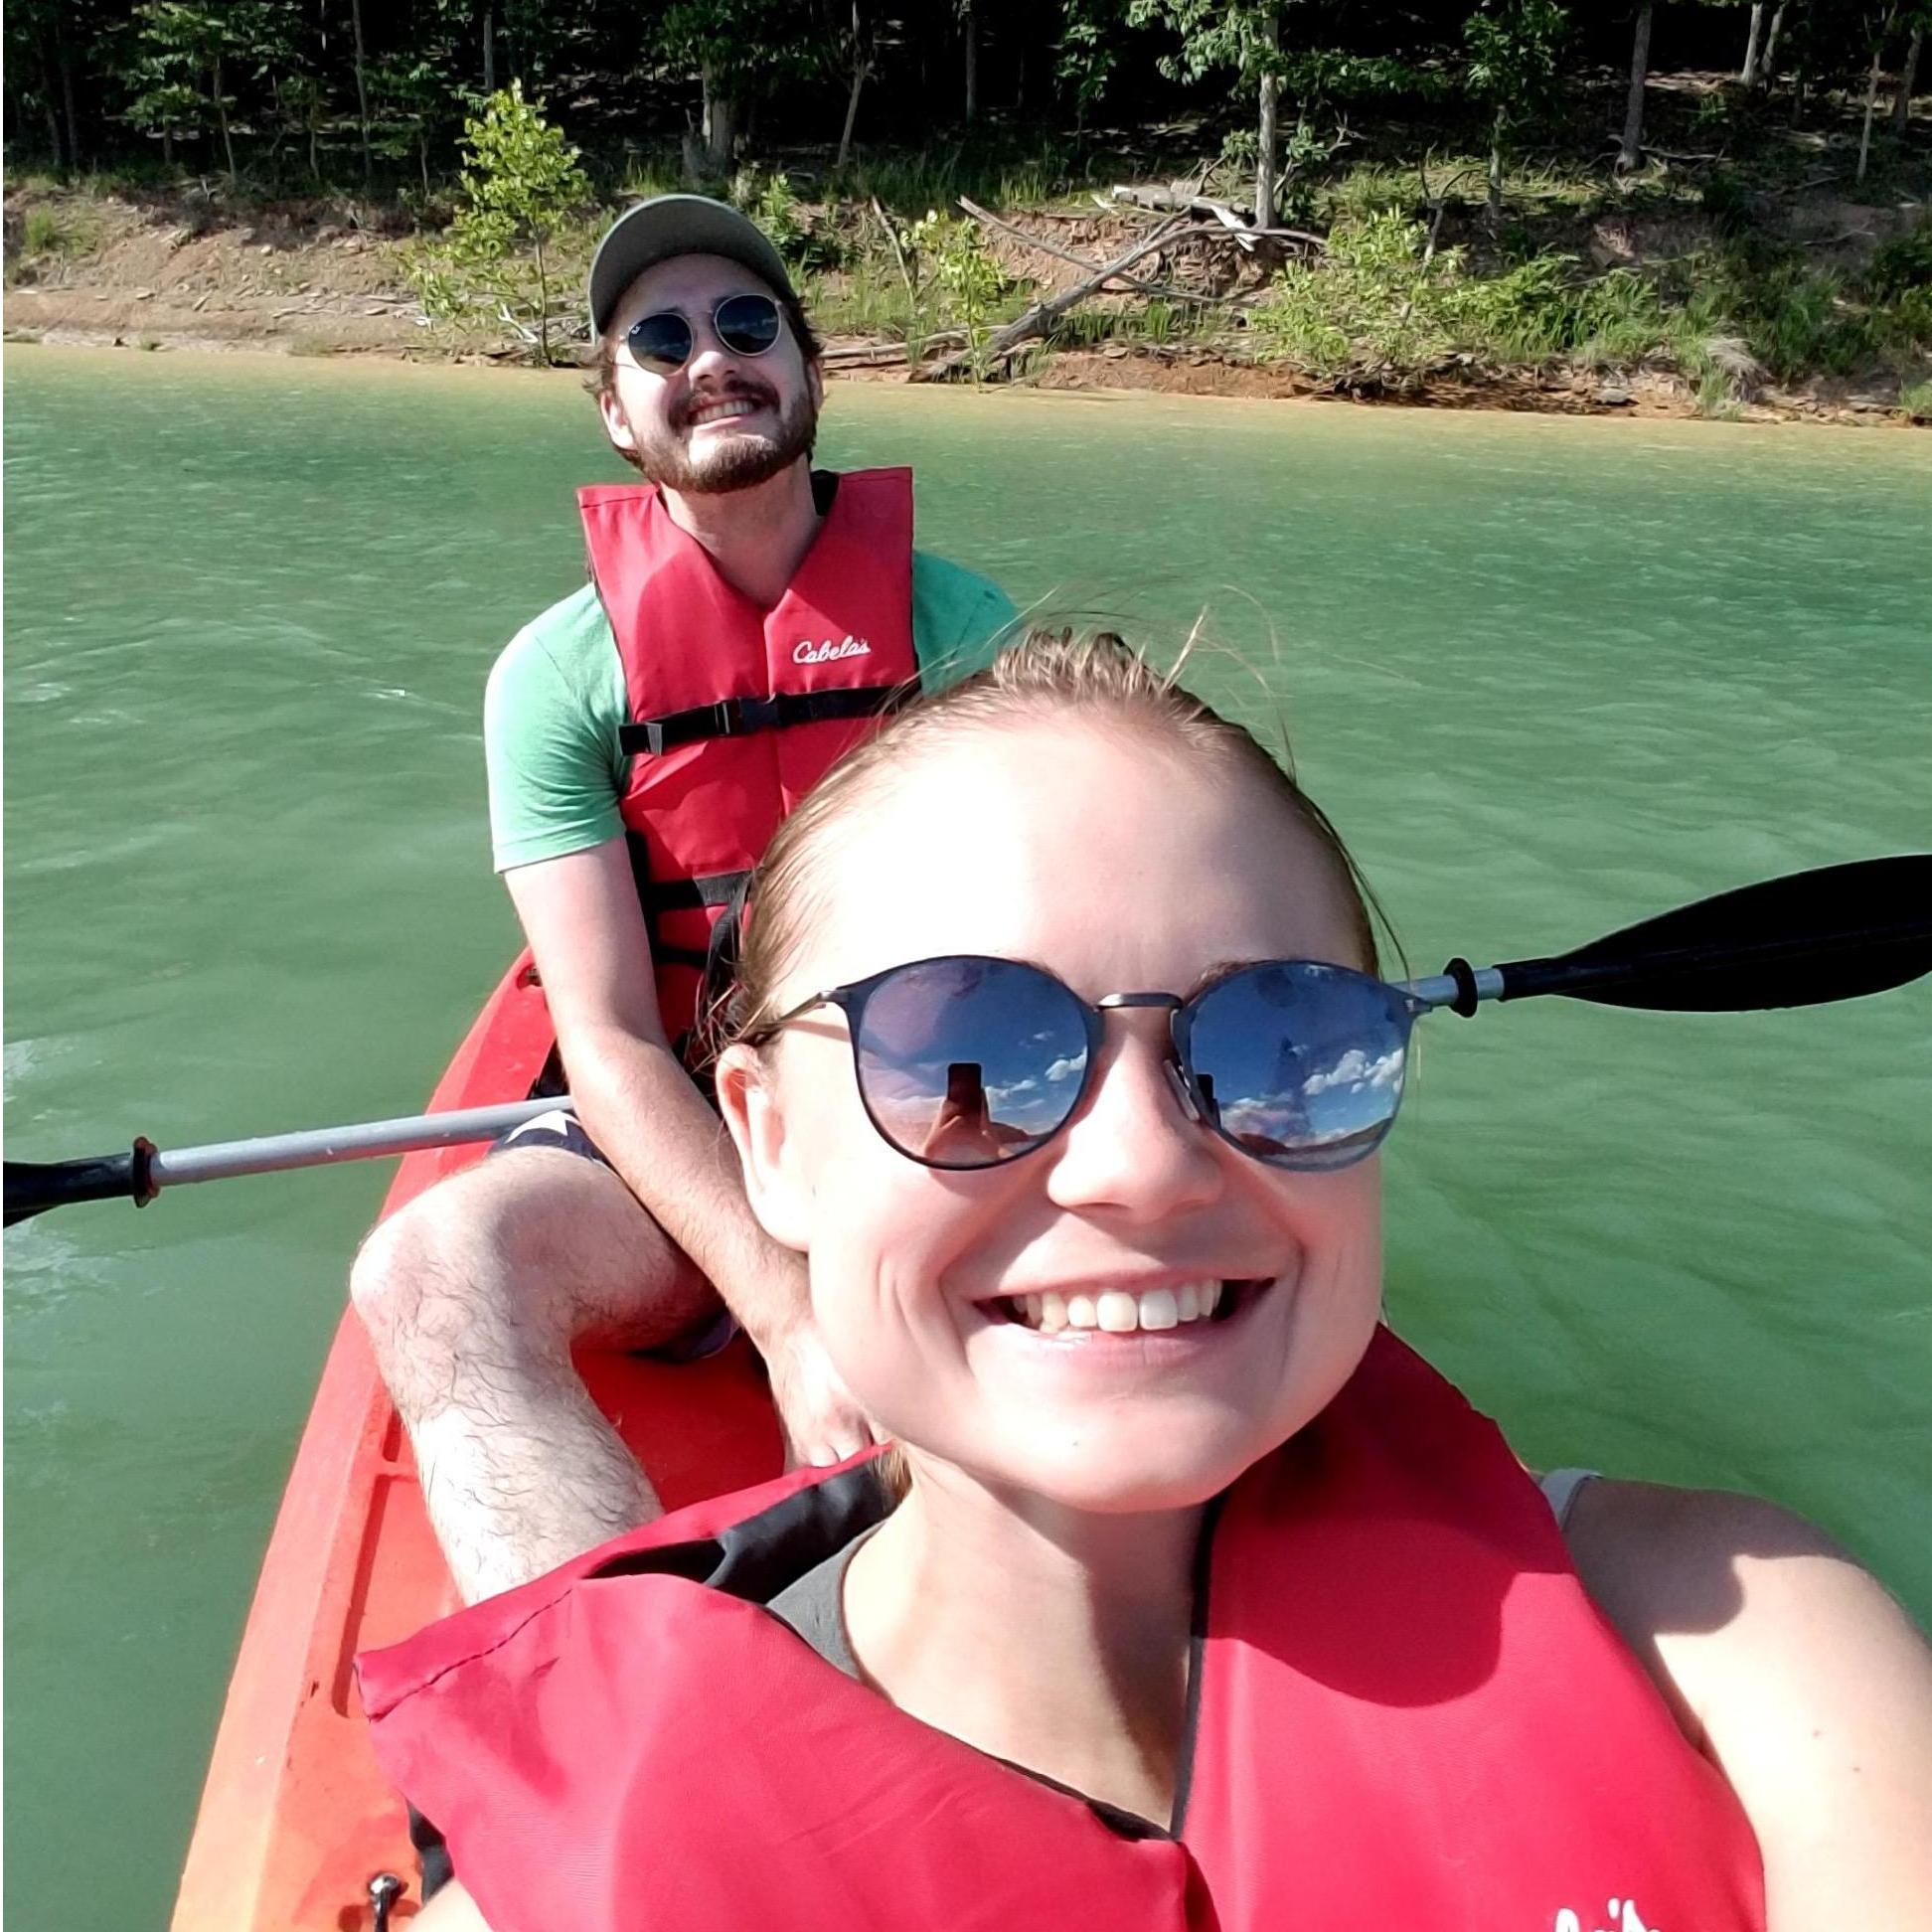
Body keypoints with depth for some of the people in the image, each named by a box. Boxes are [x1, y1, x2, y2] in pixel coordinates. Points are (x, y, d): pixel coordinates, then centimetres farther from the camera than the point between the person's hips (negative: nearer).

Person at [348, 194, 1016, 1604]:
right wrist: (792, 1318, -23)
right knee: (431, 1267, -31)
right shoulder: (559, 676, -2)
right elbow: (611, 1043, -10)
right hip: (675, 1142, 0)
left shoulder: (962, 630, 1)